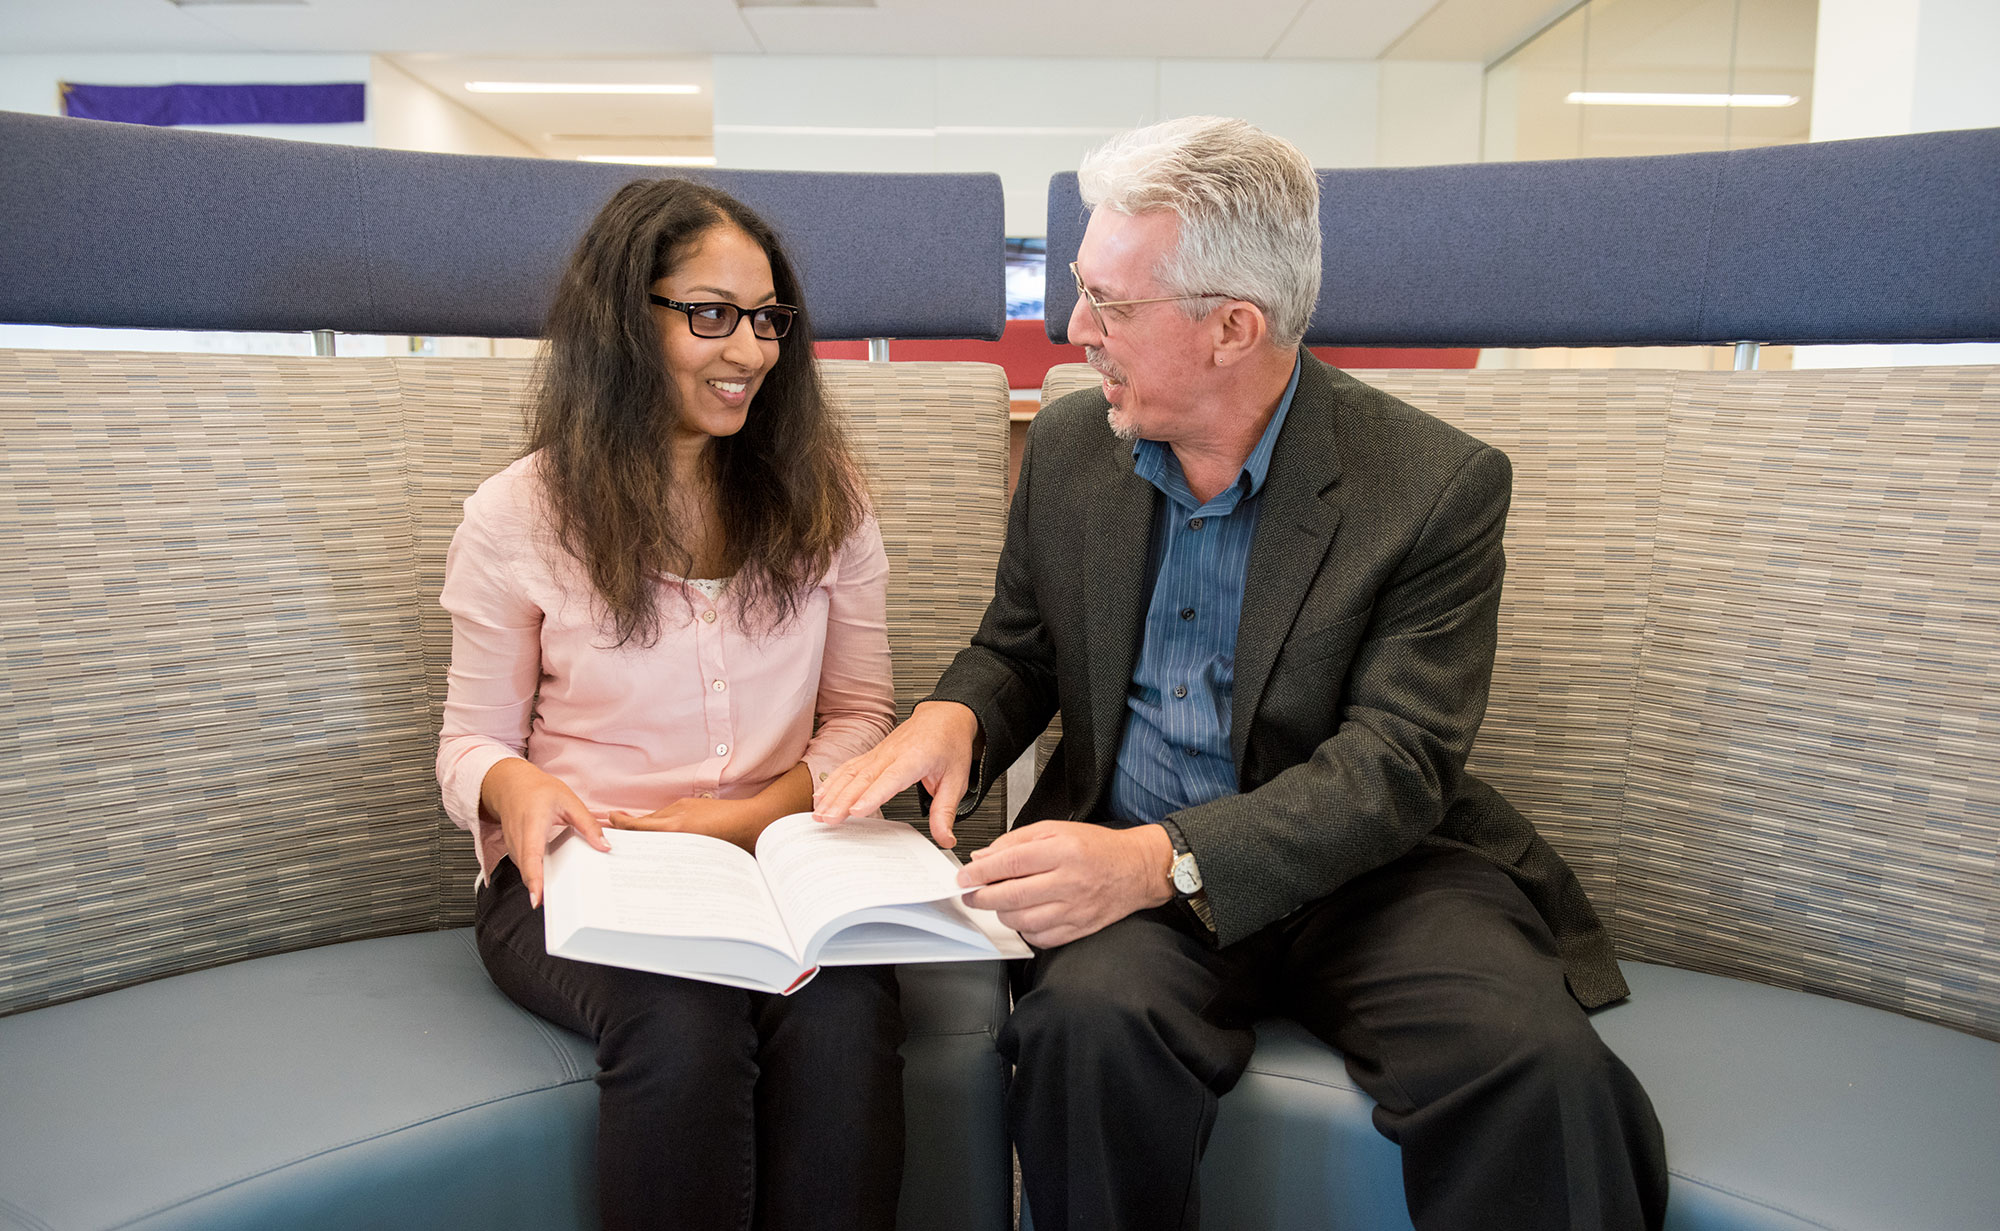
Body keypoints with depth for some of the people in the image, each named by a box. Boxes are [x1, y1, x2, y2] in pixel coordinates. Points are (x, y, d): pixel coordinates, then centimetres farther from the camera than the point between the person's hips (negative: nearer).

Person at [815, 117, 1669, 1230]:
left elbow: (1393, 767, -15)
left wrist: (1162, 859, -28)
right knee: (1089, 1021, -30)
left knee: (1534, 1064, -30)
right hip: (1126, 860, 3)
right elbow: (1018, 649, 16)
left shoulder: (1439, 486, -10)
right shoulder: (1069, 446, 5)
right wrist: (953, 717, -9)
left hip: (1357, 867, -2)